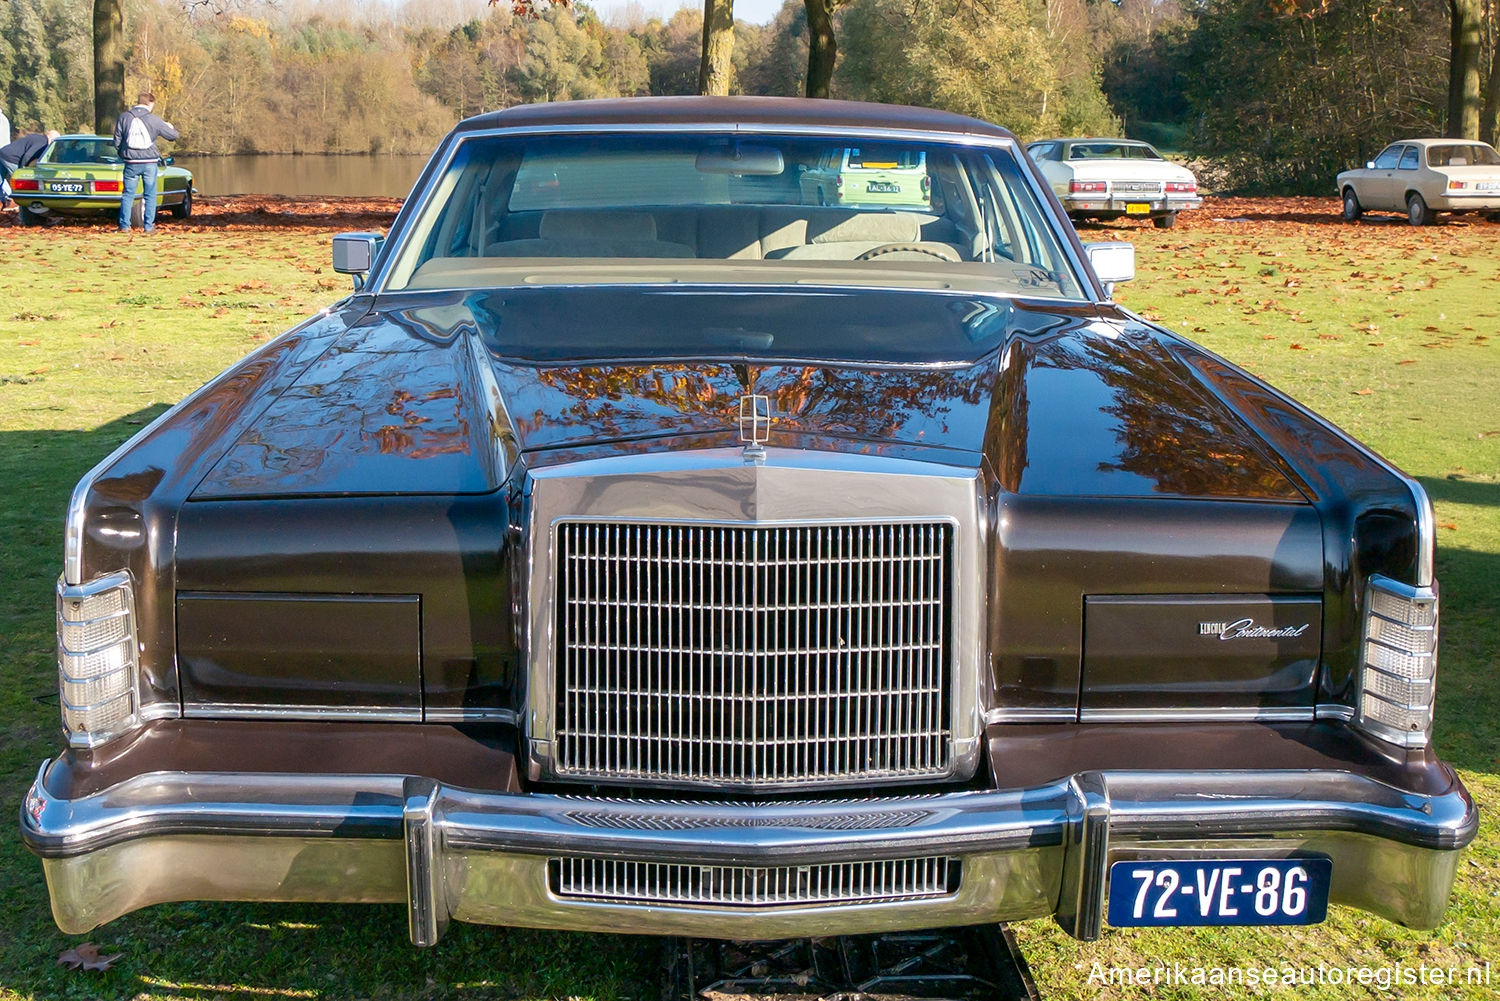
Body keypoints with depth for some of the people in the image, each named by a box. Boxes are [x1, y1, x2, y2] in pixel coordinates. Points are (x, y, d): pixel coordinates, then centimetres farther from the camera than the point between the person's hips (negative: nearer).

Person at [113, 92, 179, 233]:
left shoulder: (124, 117, -1)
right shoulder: (154, 120, -5)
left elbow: (117, 142, 2)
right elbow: (173, 135, 5)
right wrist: (169, 127, 27)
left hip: (131, 163, 1)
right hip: (150, 162, -1)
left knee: (127, 194, 8)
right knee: (150, 195, 8)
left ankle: (124, 225, 6)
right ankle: (149, 226, 7)